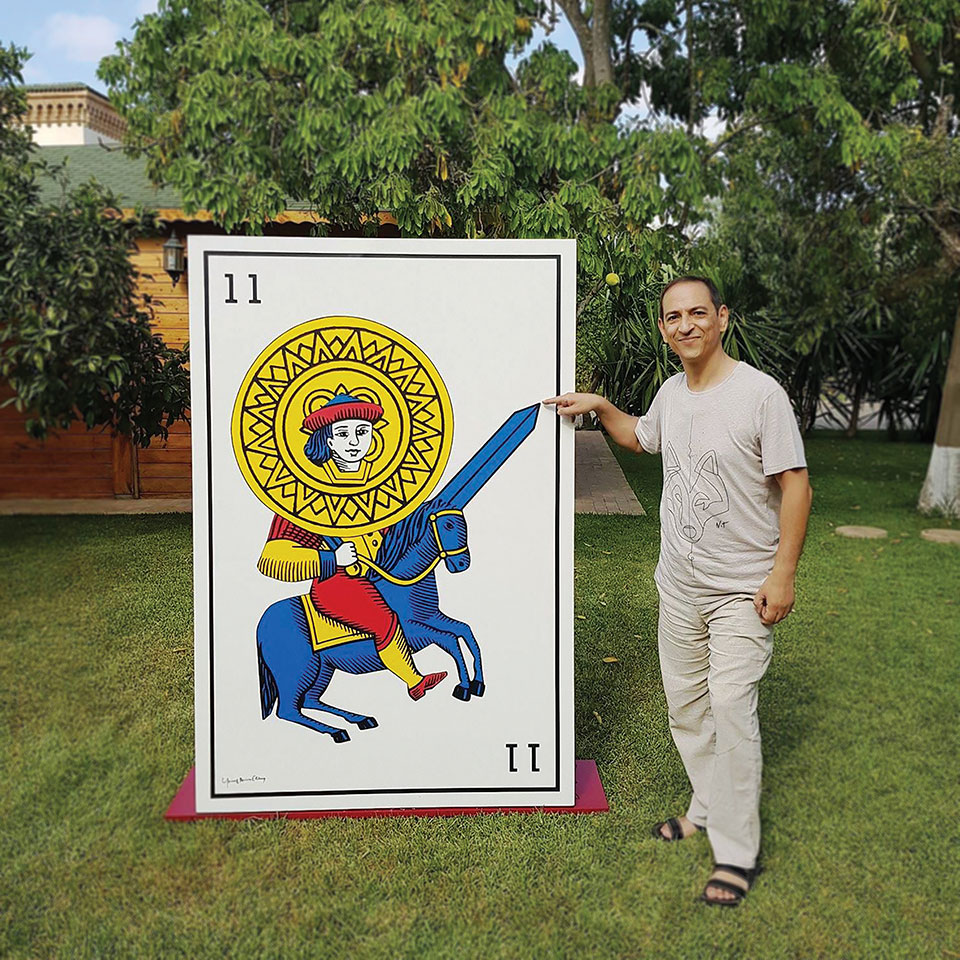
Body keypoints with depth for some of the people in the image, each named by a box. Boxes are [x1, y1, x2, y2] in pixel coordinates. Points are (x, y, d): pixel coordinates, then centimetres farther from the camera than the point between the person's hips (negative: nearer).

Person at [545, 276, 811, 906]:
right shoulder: (671, 393, 5)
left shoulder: (761, 393, -15)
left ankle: (737, 853, 8)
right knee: (685, 705, 16)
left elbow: (795, 486, -14)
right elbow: (640, 438, 27)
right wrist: (601, 407, 12)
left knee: (731, 708, -7)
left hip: (743, 588, -7)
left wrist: (783, 573, -18)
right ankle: (708, 808, 36)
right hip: (679, 583, 7)